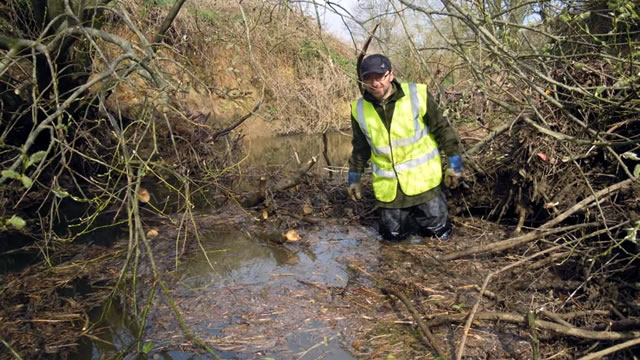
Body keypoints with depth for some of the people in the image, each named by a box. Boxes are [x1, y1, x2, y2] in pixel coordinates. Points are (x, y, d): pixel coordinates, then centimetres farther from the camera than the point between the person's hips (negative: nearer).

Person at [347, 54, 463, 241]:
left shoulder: (418, 95, -13)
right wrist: (354, 177, 15)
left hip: (422, 180, -2)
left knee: (439, 233, 4)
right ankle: (410, 216, 41)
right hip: (388, 187, 2)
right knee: (393, 235, 10)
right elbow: (360, 147, 12)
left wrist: (454, 164, -2)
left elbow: (442, 129, -3)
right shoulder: (360, 109, -4)